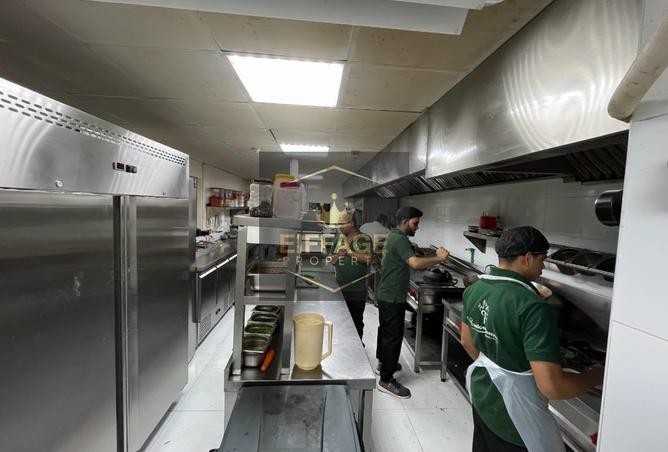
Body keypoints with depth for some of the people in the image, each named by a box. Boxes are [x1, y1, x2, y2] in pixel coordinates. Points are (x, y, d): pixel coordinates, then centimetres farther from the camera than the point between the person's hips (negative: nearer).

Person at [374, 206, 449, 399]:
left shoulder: (393, 236, 11)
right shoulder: (400, 239, -21)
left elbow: (406, 262, 13)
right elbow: (415, 263, -35)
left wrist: (433, 259, 3)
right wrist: (438, 259, -22)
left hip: (385, 294, 10)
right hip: (392, 297, -10)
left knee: (385, 330, 23)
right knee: (393, 336, -2)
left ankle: (382, 362, 41)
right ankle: (386, 381, 8)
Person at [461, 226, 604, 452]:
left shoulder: (474, 290, -6)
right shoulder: (532, 307, -29)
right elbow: (552, 387, -28)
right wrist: (593, 377, -9)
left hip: (481, 395, 6)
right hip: (514, 415, -6)